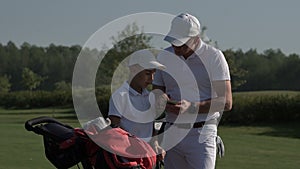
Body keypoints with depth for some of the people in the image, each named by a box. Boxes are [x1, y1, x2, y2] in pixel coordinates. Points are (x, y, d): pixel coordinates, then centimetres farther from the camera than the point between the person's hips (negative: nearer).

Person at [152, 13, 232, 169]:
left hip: (201, 134, -5)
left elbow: (226, 102, -11)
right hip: (171, 133, 5)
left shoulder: (213, 57, -7)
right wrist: (161, 98, -6)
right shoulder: (164, 56, 9)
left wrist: (191, 107, -22)